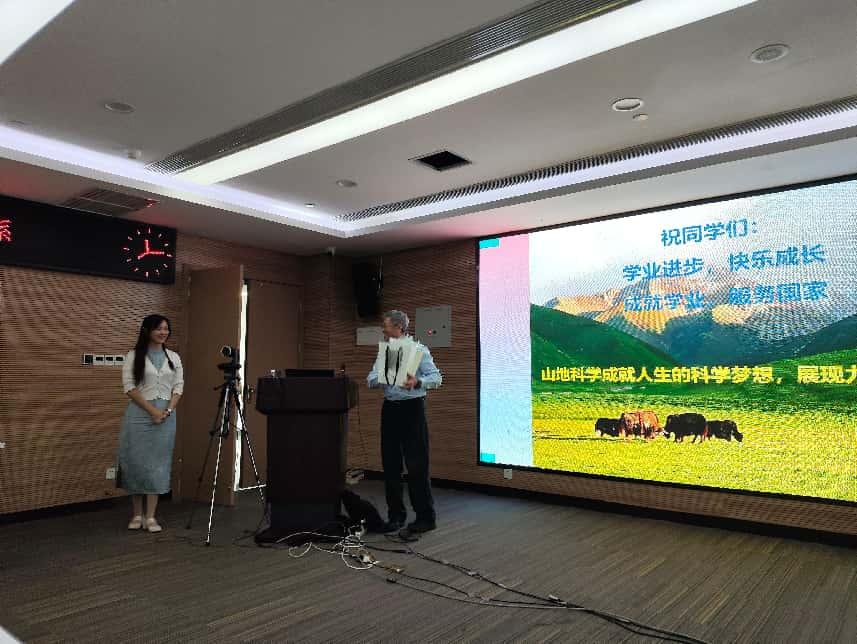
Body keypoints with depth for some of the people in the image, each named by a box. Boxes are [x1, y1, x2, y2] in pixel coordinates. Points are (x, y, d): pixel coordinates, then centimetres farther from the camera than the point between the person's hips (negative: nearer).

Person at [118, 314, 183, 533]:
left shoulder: (174, 357, 9)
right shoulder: (133, 356, -1)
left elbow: (178, 387, 6)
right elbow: (129, 387, -8)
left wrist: (168, 410, -10)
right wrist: (152, 410, -14)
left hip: (166, 415, 3)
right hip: (139, 414, -2)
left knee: (158, 464, 2)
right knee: (136, 462, 2)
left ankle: (150, 517, 8)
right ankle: (137, 515, 17)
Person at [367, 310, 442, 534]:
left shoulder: (418, 350, -4)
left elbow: (436, 378, -12)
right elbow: (371, 380, 5)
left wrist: (417, 382, -31)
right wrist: (382, 377, -18)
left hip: (412, 408, -6)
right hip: (390, 409, 6)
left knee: (417, 465, -3)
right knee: (390, 464, 8)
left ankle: (426, 517, 9)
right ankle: (396, 515, 21)